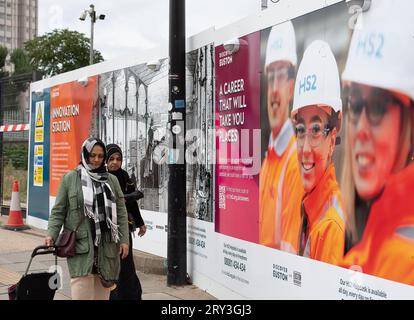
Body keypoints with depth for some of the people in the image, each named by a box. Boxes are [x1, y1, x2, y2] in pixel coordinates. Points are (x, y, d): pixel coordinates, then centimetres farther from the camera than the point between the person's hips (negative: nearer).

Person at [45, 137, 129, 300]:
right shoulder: (70, 178, 5)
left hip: (106, 245, 3)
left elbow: (121, 212, 12)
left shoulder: (112, 180, 12)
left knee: (102, 292, 6)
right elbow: (58, 211, 4)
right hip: (81, 244, -3)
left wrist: (124, 240, 4)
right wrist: (51, 234, -9)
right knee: (82, 291, -10)